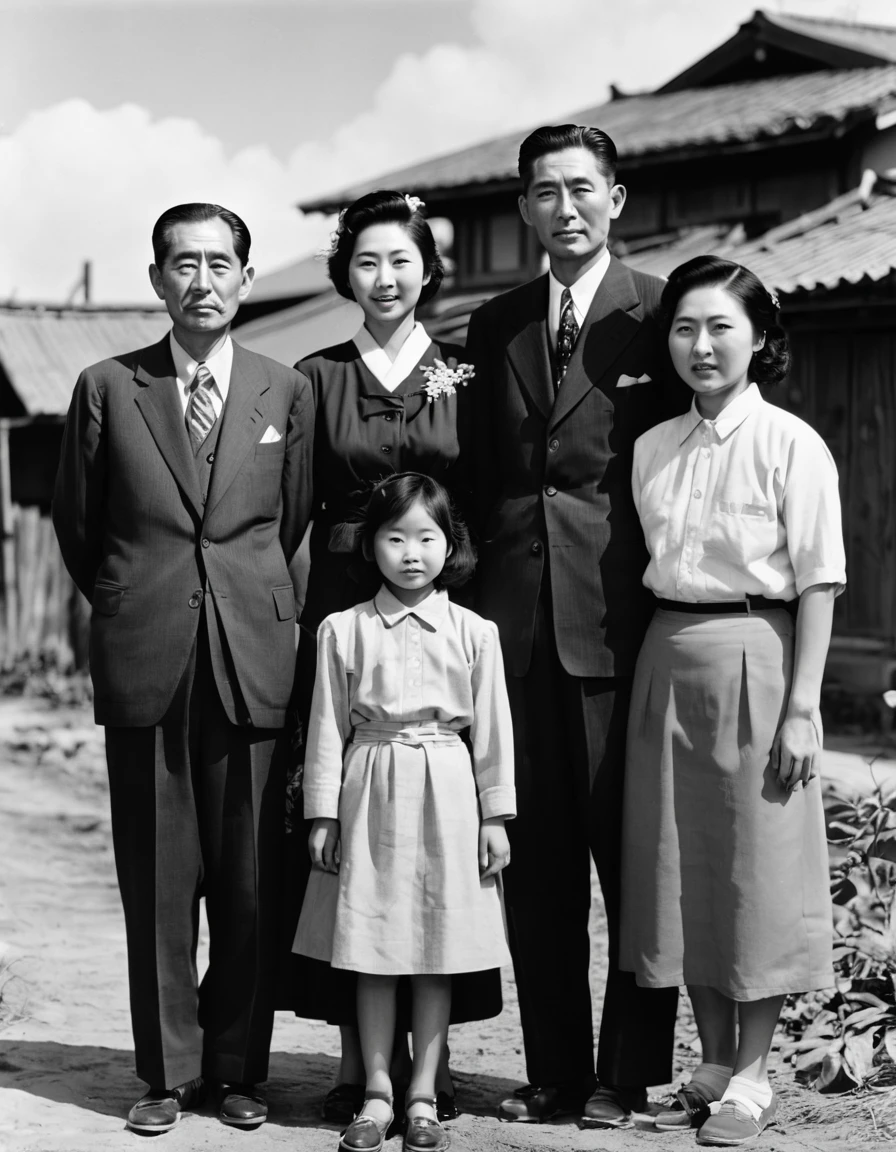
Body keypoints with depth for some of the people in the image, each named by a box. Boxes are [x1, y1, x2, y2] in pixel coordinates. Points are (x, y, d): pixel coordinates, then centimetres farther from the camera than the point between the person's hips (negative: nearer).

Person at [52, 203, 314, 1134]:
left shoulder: (288, 393, 6)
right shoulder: (107, 390, 5)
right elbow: (77, 526, 13)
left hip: (253, 663, 0)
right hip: (144, 664, 0)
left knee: (251, 882, 3)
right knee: (158, 882, 5)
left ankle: (238, 1067, 17)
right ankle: (168, 1073, 16)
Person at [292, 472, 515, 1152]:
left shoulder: (474, 633, 2)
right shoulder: (343, 631, 2)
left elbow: (492, 730, 4)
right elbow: (328, 727, 3)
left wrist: (495, 816, 2)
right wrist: (324, 814, 1)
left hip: (446, 795, 0)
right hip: (371, 793, 0)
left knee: (438, 951, 4)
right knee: (372, 952, 4)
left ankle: (423, 1096, 12)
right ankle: (378, 1094, 13)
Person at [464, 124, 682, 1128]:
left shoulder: (660, 314, 0)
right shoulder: (493, 327, 14)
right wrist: (486, 588, 7)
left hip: (621, 618, -4)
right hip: (518, 619, 4)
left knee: (632, 853, 1)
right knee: (534, 857, 8)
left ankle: (628, 1073, 12)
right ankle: (552, 1069, 18)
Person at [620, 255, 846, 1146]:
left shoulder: (791, 444, -7)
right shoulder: (653, 448, 8)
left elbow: (818, 582, -8)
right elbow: (652, 566, 13)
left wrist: (802, 705, -13)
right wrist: (655, 663, 3)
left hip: (753, 656, -5)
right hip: (667, 662, 5)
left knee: (757, 870, 1)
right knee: (680, 871, 9)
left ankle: (750, 1078, 11)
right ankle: (712, 1065, 22)